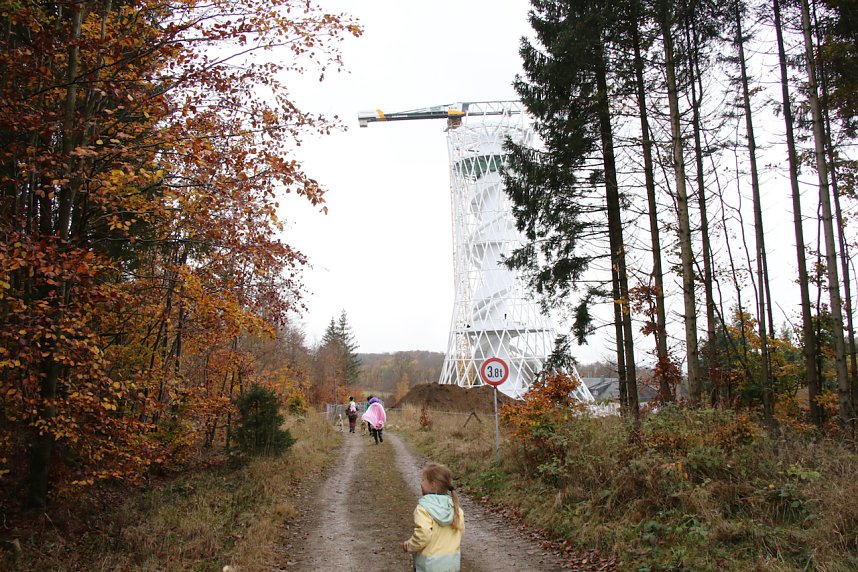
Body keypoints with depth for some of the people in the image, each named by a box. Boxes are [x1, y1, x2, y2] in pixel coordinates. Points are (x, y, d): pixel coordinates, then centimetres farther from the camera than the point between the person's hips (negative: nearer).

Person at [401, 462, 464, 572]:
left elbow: (423, 535, -30)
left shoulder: (423, 508, -21)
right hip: (452, 563, 6)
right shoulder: (455, 507, -1)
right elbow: (460, 529, 7)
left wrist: (409, 545, -12)